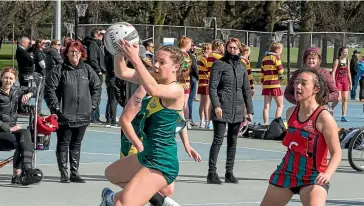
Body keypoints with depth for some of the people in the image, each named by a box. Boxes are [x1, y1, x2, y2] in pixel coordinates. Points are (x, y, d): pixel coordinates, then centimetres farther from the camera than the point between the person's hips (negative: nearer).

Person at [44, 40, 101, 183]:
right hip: (64, 116, -3)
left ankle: (75, 173, 19)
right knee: (63, 144, 2)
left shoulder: (87, 70, 6)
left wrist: (93, 104, 6)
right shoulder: (59, 70, -5)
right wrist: (56, 108, -10)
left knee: (76, 144, 12)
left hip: (83, 116, 4)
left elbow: (96, 87, 14)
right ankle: (64, 174, 7)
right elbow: (49, 90, -6)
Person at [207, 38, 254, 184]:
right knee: (218, 140, -8)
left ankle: (229, 173, 13)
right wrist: (216, 105, -19)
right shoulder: (219, 64, -2)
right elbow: (212, 87, -8)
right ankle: (212, 173, -7)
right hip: (222, 109, -5)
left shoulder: (242, 67, 13)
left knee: (233, 142, 7)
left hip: (237, 110, 5)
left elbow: (246, 90, 17)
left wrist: (249, 110, 12)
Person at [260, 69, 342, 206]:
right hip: (286, 172, 7)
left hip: (313, 178, -7)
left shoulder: (323, 117, -17)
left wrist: (328, 174, -35)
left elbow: (336, 153, -19)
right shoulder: (290, 112, 2)